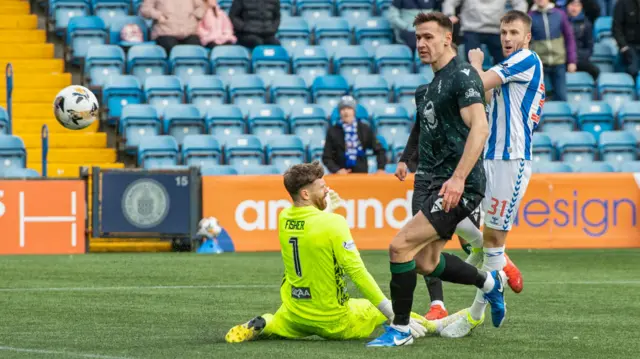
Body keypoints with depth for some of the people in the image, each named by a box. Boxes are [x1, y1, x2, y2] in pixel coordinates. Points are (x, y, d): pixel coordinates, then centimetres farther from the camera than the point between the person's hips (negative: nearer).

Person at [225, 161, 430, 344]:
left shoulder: (284, 218, -2)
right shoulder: (333, 223, -21)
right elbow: (357, 272, -23)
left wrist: (326, 211, 30)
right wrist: (394, 315, -20)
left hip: (295, 318, 4)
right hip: (334, 322, -4)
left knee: (270, 324, 34)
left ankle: (257, 327, 2)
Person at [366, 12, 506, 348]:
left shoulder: (462, 75, -13)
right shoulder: (434, 83, 17)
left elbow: (479, 128, -24)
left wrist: (458, 178, -31)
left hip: (459, 185, -10)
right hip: (441, 181, 10)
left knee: (401, 246, -15)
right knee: (426, 263, 14)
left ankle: (400, 329, -5)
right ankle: (489, 282, 34)